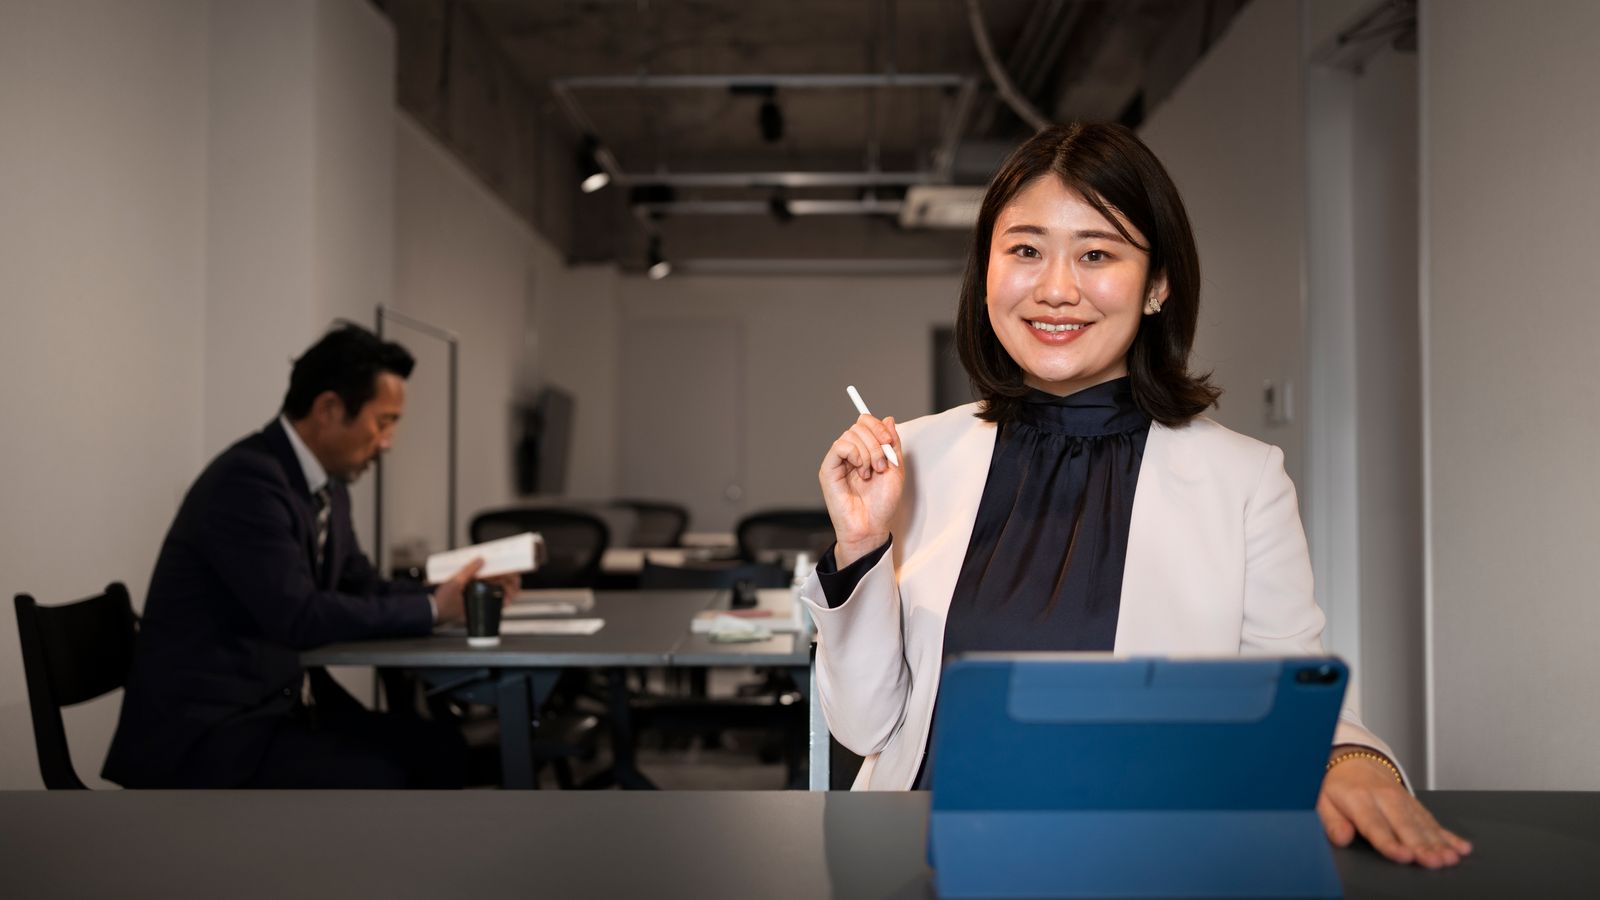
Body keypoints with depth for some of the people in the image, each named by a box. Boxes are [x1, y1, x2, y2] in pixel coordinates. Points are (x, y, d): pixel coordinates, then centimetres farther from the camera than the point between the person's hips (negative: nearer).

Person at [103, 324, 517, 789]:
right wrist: (431, 609, -16)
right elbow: (299, 617, -25)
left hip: (276, 706, 9)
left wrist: (455, 593, -1)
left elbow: (361, 589, 17)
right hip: (202, 728, -9)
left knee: (437, 749, -6)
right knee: (374, 780, -25)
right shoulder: (246, 479, -20)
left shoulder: (327, 486, 10)